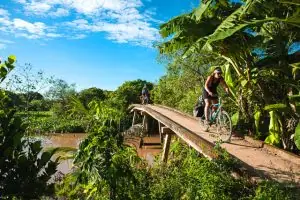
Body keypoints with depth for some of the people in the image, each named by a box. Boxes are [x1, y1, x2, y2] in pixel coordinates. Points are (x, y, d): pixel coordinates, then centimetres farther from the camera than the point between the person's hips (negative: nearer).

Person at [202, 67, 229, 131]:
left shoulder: (221, 78, -15)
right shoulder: (210, 77, -28)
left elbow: (225, 86, -20)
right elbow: (206, 86, -39)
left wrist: (227, 91, -41)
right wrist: (209, 92, -57)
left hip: (214, 92, 5)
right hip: (206, 91, -5)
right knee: (207, 104, -23)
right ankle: (206, 120, -25)